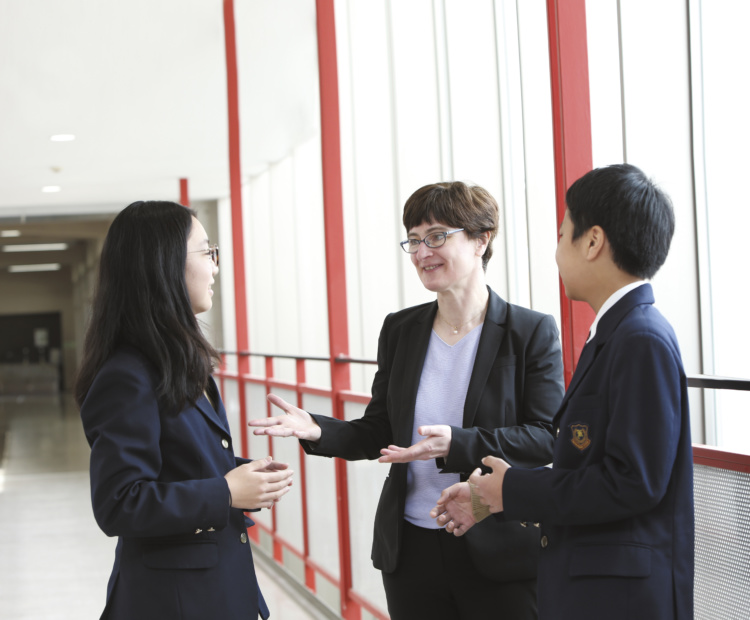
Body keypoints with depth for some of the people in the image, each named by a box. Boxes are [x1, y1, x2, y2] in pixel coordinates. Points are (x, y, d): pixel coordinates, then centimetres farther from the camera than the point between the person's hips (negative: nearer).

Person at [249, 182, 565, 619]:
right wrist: (317, 430, -8)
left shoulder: (533, 332, -6)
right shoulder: (400, 330, 8)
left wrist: (457, 444, -25)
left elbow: (547, 436, -13)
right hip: (411, 550, 4)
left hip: (502, 553, -4)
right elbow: (379, 431, 11)